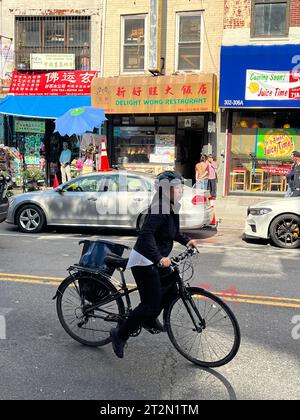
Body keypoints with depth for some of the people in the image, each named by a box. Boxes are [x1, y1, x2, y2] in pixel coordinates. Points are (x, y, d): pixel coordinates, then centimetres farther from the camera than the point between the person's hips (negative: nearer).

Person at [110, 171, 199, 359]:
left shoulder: (172, 207, 6)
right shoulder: (159, 208, -23)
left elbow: (173, 232, 22)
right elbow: (146, 234, -33)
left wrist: (186, 240, 7)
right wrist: (159, 258, -40)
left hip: (156, 260, 10)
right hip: (144, 261, -10)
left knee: (171, 290, 16)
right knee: (151, 304, -5)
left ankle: (149, 319, 38)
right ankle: (120, 334, 11)